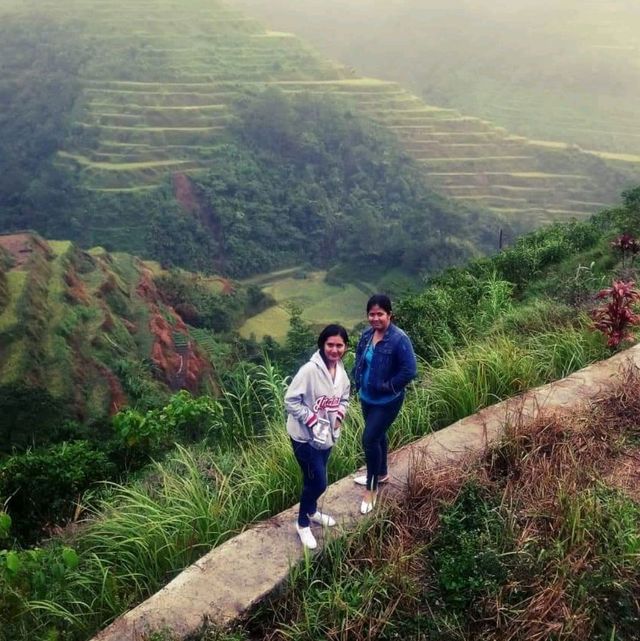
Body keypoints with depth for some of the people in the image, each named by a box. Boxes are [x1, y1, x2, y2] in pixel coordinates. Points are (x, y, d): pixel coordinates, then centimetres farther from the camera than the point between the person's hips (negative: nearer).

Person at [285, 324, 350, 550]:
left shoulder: (341, 371, -2)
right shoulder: (309, 370, -25)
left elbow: (344, 398, 14)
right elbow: (290, 400, -22)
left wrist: (339, 415, -5)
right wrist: (312, 420, -25)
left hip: (327, 436, 7)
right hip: (305, 437, -7)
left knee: (315, 479, 23)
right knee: (318, 482, 0)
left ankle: (311, 511, 48)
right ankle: (303, 524, 23)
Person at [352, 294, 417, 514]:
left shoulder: (399, 339, -24)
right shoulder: (367, 335, -1)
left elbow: (409, 371, -25)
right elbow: (359, 361, 13)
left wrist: (387, 386, -19)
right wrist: (358, 382, 0)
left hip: (387, 401, -7)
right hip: (367, 397, 7)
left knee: (369, 439, -7)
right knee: (377, 436, 22)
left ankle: (371, 490, 11)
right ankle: (381, 474, 45)